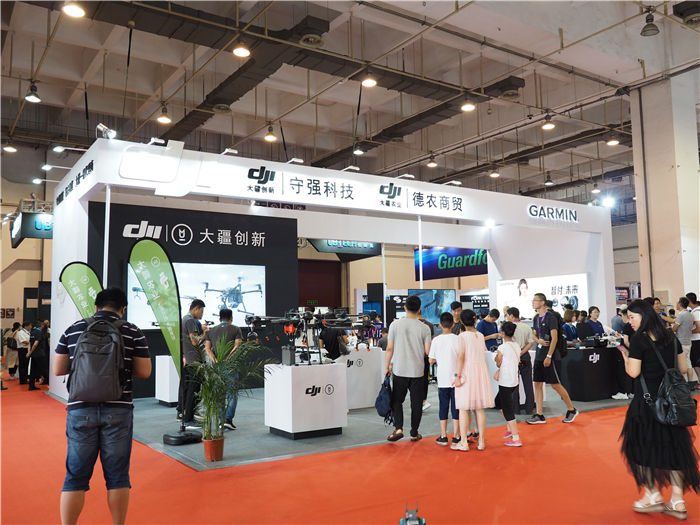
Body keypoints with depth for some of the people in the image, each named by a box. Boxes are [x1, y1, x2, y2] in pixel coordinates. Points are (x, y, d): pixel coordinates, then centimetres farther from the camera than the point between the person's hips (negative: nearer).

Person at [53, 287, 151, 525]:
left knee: (76, 476, 11)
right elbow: (144, 371, -1)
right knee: (117, 475, 10)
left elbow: (58, 369, 9)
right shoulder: (132, 332, -1)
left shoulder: (74, 329, 5)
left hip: (81, 409, 2)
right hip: (118, 410, -1)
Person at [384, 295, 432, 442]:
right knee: (416, 403, 11)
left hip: (400, 371, 0)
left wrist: (386, 367, 6)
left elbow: (389, 349, -3)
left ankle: (398, 428, -2)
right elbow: (428, 351, -3)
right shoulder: (424, 328, -5)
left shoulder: (395, 325, -5)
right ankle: (414, 433, 18)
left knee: (397, 400, 13)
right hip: (417, 371, 0)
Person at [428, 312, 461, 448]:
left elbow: (431, 360, 1)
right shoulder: (457, 339, -8)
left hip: (442, 379, 1)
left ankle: (443, 437, 13)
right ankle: (456, 437, 9)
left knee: (443, 407, 9)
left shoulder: (436, 340, -3)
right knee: (456, 407, 6)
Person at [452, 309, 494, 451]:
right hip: (481, 370, 5)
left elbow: (461, 357, -14)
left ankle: (464, 443, 2)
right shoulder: (481, 335, 8)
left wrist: (457, 375, -14)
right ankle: (481, 441, 13)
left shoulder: (463, 336, -9)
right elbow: (483, 353, 10)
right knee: (480, 408, 9)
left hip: (467, 371, -5)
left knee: (463, 408, 0)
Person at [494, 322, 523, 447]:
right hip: (514, 381, 8)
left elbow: (498, 364, -8)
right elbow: (517, 361, 13)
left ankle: (516, 439, -1)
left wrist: (497, 358, 13)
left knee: (507, 409, -2)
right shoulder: (517, 346, 6)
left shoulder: (502, 347, -16)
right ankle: (510, 427, 27)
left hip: (505, 382, -8)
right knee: (498, 402, 24)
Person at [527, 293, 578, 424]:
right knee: (537, 384, 4)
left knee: (556, 385, -2)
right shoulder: (536, 318, 12)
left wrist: (549, 356, -18)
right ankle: (539, 415, 8)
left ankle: (571, 410, 17)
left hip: (551, 357, -8)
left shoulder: (551, 318, -11)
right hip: (539, 356, 8)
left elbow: (554, 338, -15)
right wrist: (538, 340, -3)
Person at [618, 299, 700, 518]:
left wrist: (625, 355, -2)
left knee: (643, 444, 9)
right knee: (672, 444, 11)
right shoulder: (670, 337, 6)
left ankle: (653, 496, 15)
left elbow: (633, 372, -18)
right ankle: (678, 502, 14)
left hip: (646, 400, -6)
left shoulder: (639, 339, -14)